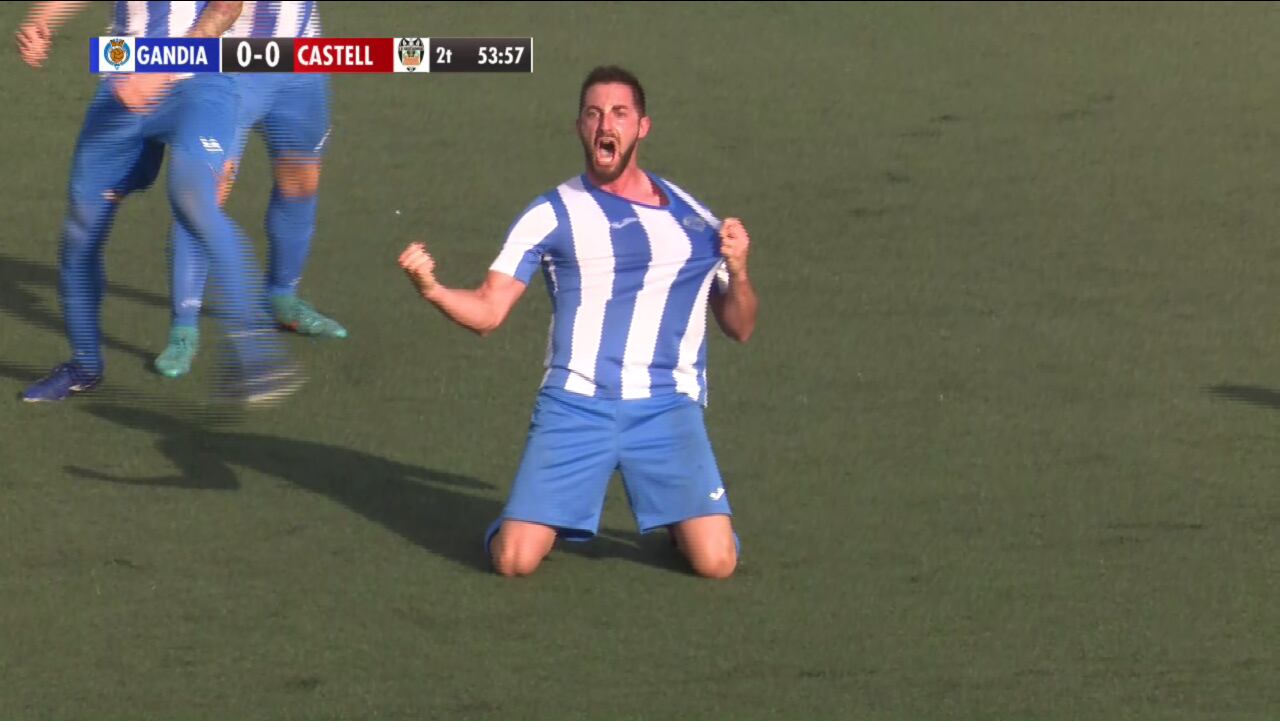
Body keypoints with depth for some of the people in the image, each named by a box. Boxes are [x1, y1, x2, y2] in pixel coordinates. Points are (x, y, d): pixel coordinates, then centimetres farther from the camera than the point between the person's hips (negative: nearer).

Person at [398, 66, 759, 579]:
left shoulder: (693, 219, 10)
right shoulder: (553, 215, 6)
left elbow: (739, 329, 14)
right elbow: (487, 312, 2)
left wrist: (737, 271, -6)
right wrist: (431, 289, -18)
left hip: (667, 408, 1)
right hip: (574, 406, -1)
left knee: (716, 561, -15)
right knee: (515, 560, -13)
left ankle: (677, 520, 21)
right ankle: (559, 517, 22)